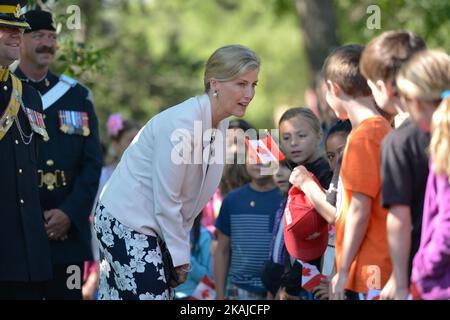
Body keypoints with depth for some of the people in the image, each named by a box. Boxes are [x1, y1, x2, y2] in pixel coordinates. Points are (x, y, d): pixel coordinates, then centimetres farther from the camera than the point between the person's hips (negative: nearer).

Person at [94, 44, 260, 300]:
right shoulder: (181, 124, -23)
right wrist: (179, 256, -10)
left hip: (154, 227, 9)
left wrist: (180, 251, 9)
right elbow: (166, 200, -19)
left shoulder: (220, 124, 3)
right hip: (126, 223, -8)